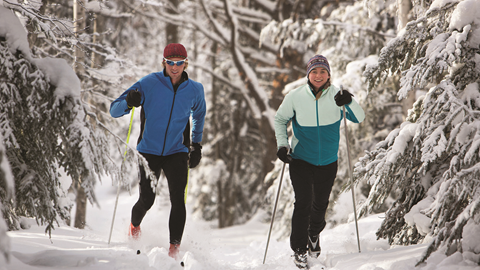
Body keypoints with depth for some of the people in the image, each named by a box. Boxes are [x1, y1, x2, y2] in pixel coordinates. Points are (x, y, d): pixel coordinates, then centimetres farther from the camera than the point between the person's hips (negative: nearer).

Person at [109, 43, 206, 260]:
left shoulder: (194, 90, 0)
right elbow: (114, 110, -9)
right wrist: (129, 103, -31)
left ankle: (174, 248, -11)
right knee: (147, 200, -3)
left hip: (177, 152, 1)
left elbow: (199, 114, 23)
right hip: (150, 151, -1)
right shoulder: (149, 84, -9)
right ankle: (134, 226, 31)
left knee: (178, 199, -15)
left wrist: (197, 144, 18)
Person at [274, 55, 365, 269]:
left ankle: (314, 235, 44)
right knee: (303, 203, -10)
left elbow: (359, 118, -14)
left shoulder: (336, 96, -9)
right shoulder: (295, 97, -9)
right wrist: (282, 145, -6)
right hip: (301, 160, -2)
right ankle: (299, 249, 4)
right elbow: (280, 119, 6)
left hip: (328, 161, 2)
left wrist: (349, 103, -34)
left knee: (320, 204, 15)